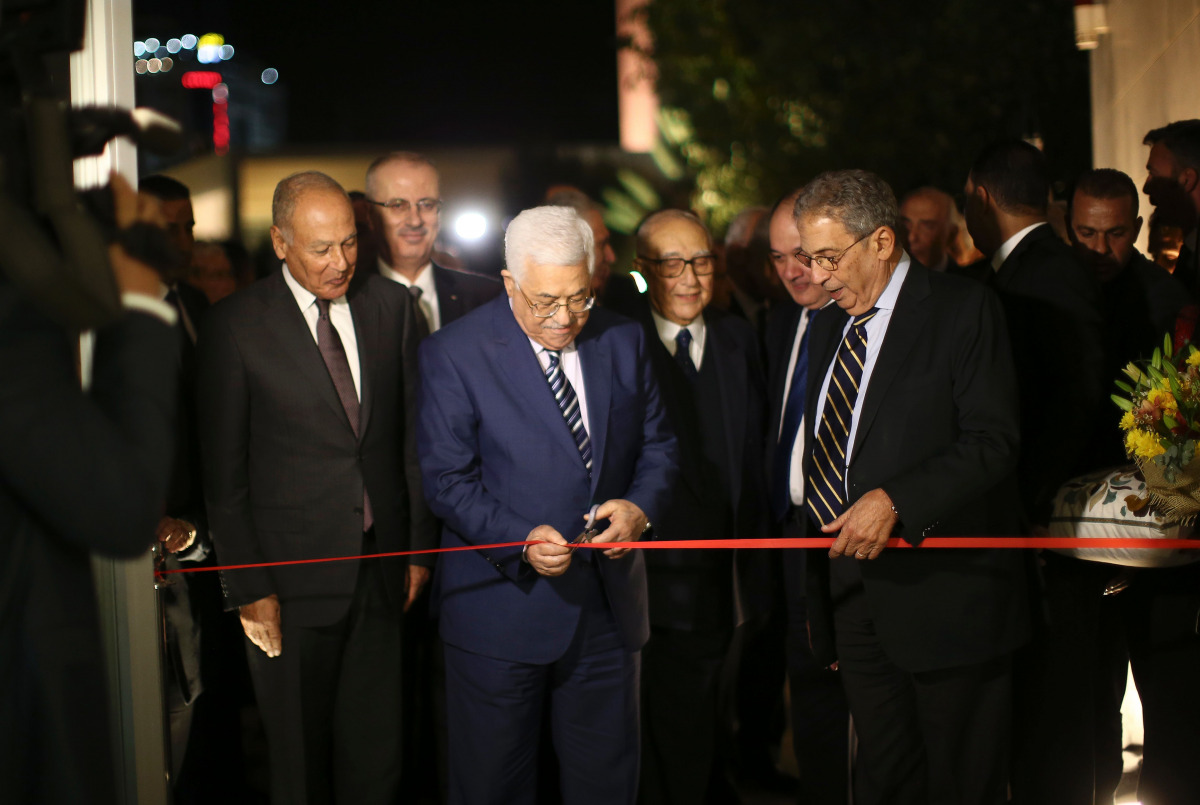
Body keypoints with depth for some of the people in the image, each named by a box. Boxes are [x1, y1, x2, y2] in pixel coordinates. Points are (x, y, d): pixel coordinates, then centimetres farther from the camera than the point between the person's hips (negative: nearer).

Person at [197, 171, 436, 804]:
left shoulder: (390, 306, 4)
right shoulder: (236, 326, -8)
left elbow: (412, 434, 9)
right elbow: (224, 473, -6)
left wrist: (420, 545, 7)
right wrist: (248, 587, -7)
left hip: (382, 564, 3)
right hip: (294, 577, -3)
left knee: (377, 752, 10)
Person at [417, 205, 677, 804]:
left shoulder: (623, 340, 5)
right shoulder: (453, 354, -9)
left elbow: (657, 444, 11)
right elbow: (446, 480, -10)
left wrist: (640, 505, -11)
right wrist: (520, 541, -25)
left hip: (608, 604, 4)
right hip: (502, 610, -4)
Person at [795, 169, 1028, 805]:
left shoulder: (963, 310, -7)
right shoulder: (827, 329, 14)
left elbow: (993, 441, -15)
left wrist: (895, 500, -26)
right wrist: (819, 603, 16)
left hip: (945, 597, -6)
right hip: (855, 602, 6)